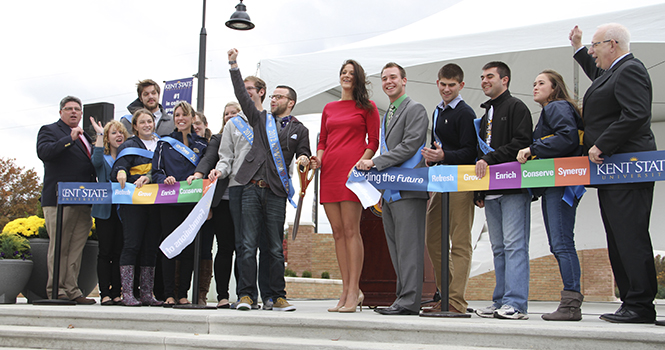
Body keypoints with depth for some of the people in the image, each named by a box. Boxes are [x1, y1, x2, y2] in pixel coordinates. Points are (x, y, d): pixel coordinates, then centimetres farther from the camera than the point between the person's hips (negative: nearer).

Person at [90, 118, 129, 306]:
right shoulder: (103, 156, 8)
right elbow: (96, 162, -15)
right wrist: (100, 134, -11)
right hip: (105, 209, -1)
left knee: (119, 252, 1)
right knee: (105, 252, -3)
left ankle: (116, 293, 5)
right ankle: (105, 293, -2)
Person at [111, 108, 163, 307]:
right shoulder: (129, 146, 8)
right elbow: (118, 168, -5)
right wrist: (121, 173, -28)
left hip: (155, 202, 4)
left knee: (151, 247, 3)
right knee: (132, 244, -9)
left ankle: (147, 294, 7)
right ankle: (127, 294, -8)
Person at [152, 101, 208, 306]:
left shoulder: (202, 144, 13)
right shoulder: (164, 143, 12)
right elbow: (156, 172, 7)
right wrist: (165, 179, -14)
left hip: (192, 202, 0)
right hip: (168, 202, 0)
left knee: (189, 249, 0)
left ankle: (183, 294, 6)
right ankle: (168, 294, 1)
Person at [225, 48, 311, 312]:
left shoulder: (299, 130, 14)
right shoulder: (260, 119, 18)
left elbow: (304, 157, 14)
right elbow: (241, 95, 14)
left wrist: (304, 159, -10)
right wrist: (234, 65, 9)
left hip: (276, 191, -1)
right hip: (252, 188, 1)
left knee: (276, 248, 1)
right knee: (248, 245, -3)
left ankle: (278, 297, 6)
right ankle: (246, 295, 0)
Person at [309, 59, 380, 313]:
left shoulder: (367, 107, 8)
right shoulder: (329, 108, 21)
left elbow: (374, 141, 2)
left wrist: (361, 163, -13)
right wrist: (318, 159, 3)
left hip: (353, 169, -5)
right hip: (329, 170, 5)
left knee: (350, 229, -11)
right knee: (338, 231, 3)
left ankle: (353, 292, -9)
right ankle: (347, 291, 8)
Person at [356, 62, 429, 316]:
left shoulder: (415, 109, -4)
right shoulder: (387, 115, 24)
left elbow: (409, 146, -14)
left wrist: (375, 162, -15)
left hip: (408, 190, -9)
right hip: (389, 191, 9)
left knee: (408, 246, -9)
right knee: (396, 248, 8)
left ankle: (409, 301, -8)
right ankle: (403, 297, 13)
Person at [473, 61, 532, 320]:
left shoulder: (516, 107, 1)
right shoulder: (485, 115, 24)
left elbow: (521, 143, -13)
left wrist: (490, 159, -17)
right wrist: (478, 192, 17)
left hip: (513, 187, -8)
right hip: (491, 191, 8)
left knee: (514, 246, -11)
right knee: (499, 248, 8)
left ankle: (516, 303, -12)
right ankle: (501, 301, 11)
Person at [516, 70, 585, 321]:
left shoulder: (558, 107, -2)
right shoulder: (548, 112, 27)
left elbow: (568, 138, -18)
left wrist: (533, 150, -15)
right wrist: (530, 153, 12)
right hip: (550, 186, 11)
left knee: (562, 243, -14)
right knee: (558, 246, 8)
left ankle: (571, 304, -14)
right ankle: (570, 302, 9)